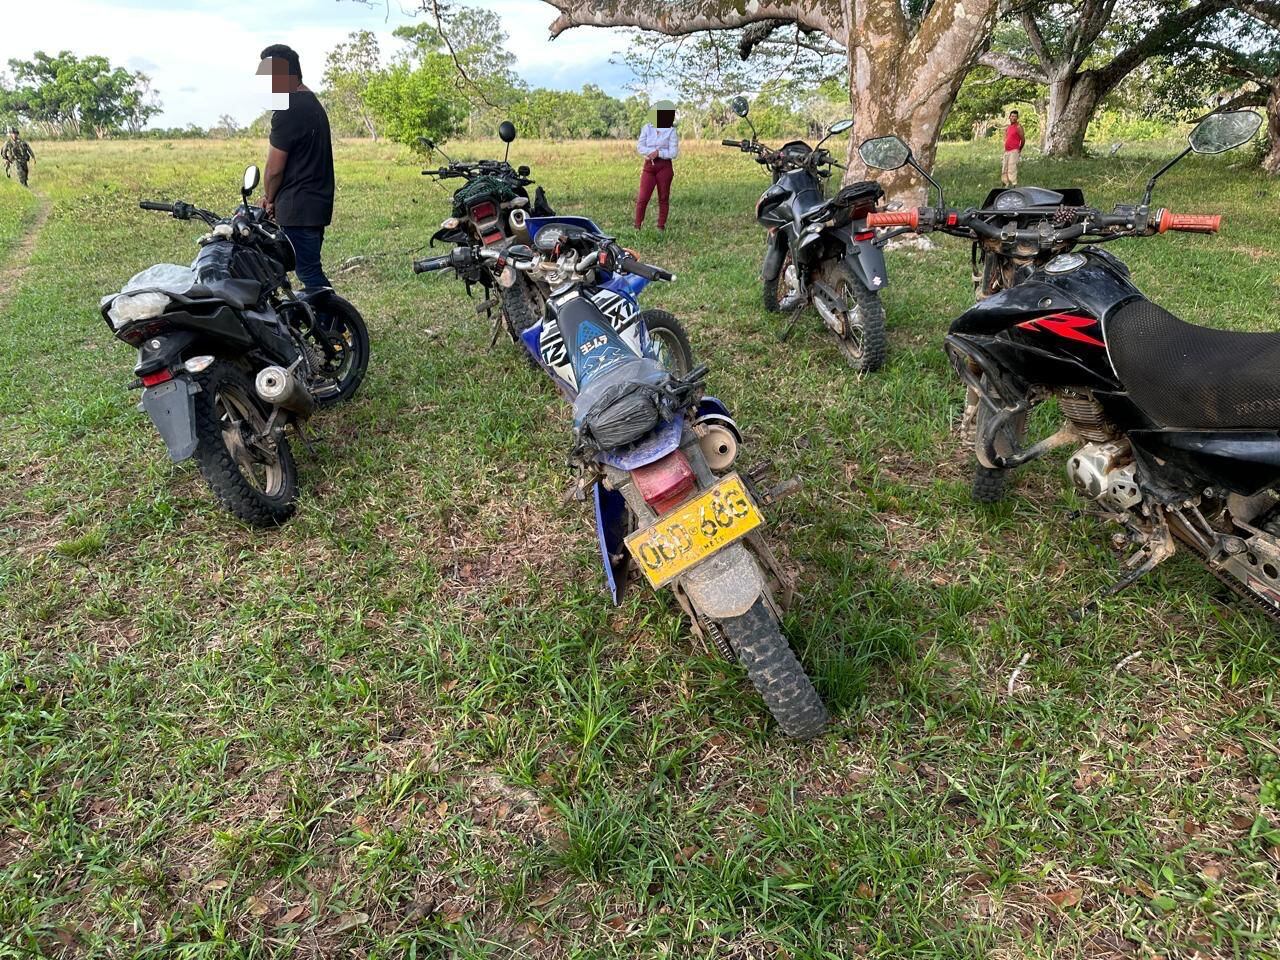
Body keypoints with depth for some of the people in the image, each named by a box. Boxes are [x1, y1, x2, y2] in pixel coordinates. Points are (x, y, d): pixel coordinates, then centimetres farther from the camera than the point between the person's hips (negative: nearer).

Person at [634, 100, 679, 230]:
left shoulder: (671, 131, 2)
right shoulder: (647, 128, 6)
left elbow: (674, 153, -3)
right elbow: (639, 147, 2)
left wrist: (658, 153, -14)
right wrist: (651, 152, -14)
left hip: (665, 166, 0)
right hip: (649, 166, 1)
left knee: (663, 197, 3)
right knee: (643, 197, -5)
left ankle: (661, 225, 11)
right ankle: (638, 225, 3)